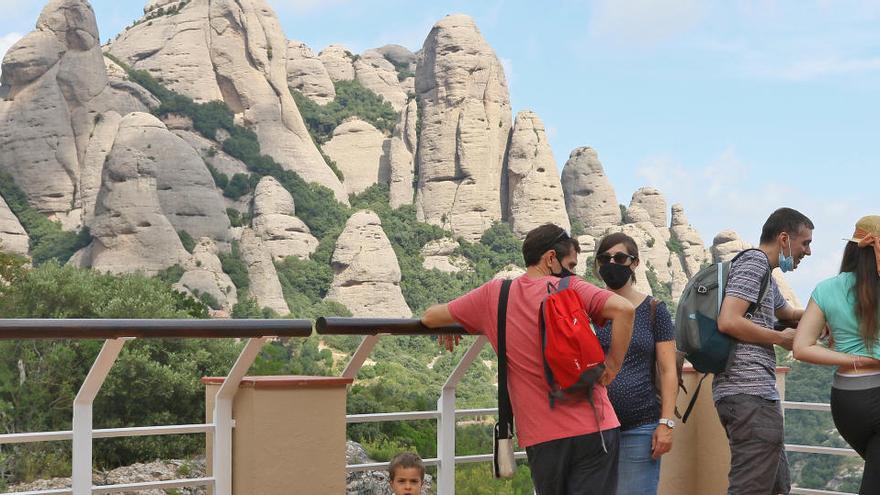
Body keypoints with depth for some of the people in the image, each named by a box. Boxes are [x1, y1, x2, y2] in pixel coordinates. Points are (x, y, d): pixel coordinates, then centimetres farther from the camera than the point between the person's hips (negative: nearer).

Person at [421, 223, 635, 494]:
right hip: (593, 427, -3)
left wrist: (449, 327, 39)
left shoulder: (494, 294, 8)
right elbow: (623, 309, -17)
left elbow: (430, 317, 17)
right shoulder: (570, 288, -1)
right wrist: (612, 365, -7)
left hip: (541, 437, 3)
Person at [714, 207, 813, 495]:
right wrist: (782, 338, -7)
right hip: (750, 393, -11)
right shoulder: (754, 262, -6)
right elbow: (728, 322, -19)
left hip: (754, 392, 11)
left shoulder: (764, 274, 25)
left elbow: (788, 313, 42)